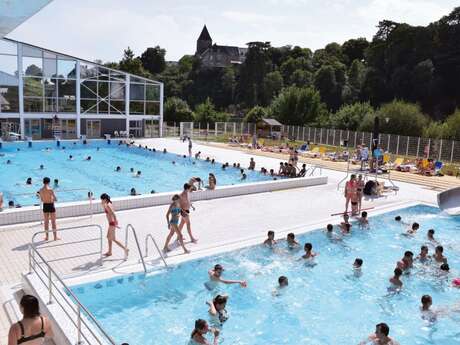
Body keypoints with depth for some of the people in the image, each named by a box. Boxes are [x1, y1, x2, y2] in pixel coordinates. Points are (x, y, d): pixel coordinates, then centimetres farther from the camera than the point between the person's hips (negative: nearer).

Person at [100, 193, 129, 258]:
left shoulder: (107, 205, -20)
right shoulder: (109, 204, 10)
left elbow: (113, 214, -26)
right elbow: (105, 210, 32)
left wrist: (115, 224, -24)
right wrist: (103, 204, 19)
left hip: (112, 223, -10)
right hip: (112, 223, 10)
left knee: (113, 239, -3)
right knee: (109, 237, 20)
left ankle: (125, 249, -3)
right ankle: (109, 252, 30)